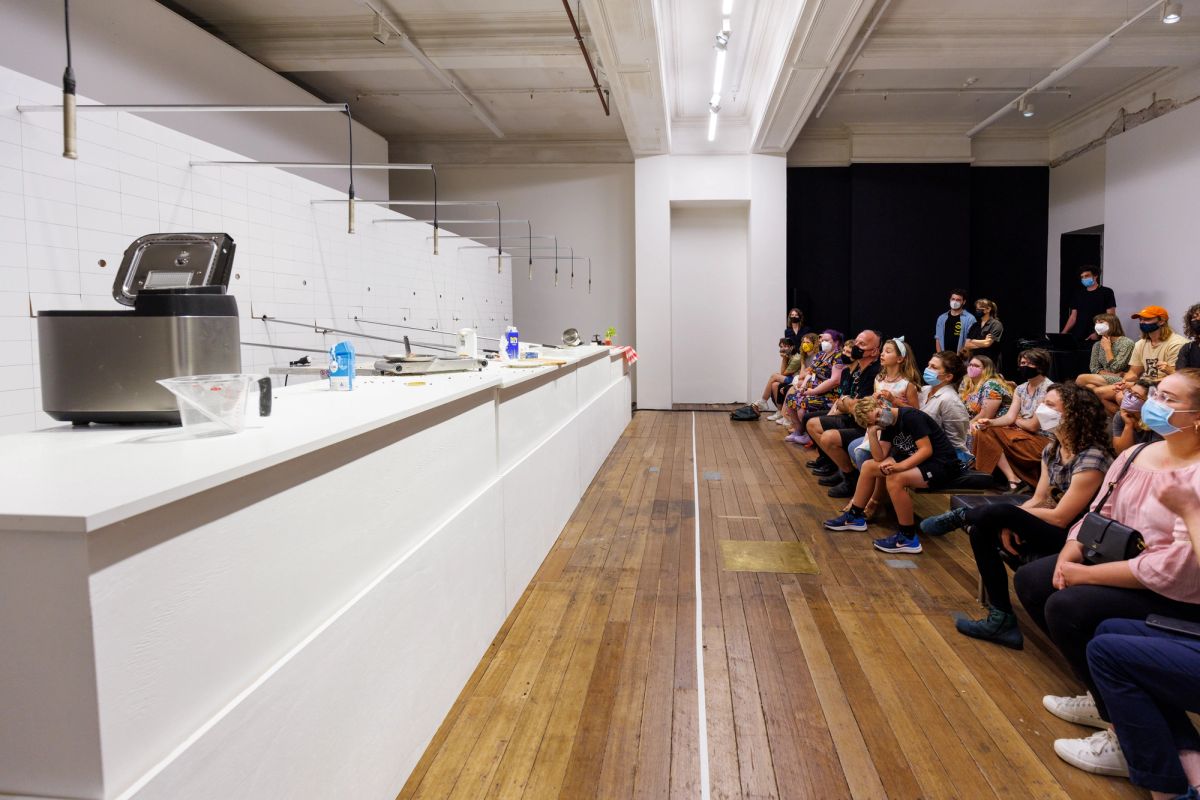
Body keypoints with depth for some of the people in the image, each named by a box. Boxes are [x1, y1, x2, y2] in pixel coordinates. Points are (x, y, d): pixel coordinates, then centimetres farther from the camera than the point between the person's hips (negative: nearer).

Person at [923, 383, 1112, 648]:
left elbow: (1060, 518, -20)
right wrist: (1010, 523, -15)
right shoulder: (1052, 449, 6)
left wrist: (1008, 517, -9)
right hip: (1049, 532, 9)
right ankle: (1002, 621, -7)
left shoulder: (1092, 457, -20)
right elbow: (1037, 500, 5)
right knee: (982, 532, -9)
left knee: (995, 514, -28)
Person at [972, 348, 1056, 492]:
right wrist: (990, 422, -18)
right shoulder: (1021, 389, 9)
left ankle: (1014, 479, -7)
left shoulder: (1048, 389, -16)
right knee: (985, 431, -12)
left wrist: (1016, 420, 3)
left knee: (992, 436, -18)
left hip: (1043, 441, -8)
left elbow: (1033, 426, -17)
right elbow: (1009, 417, 1)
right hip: (1024, 436, 8)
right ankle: (1013, 480, -15)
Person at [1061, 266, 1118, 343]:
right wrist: (1063, 333, 1)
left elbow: (1110, 316, -4)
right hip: (1078, 338, 4)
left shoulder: (1106, 292, 1)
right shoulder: (1078, 294, 14)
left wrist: (1098, 333, -16)